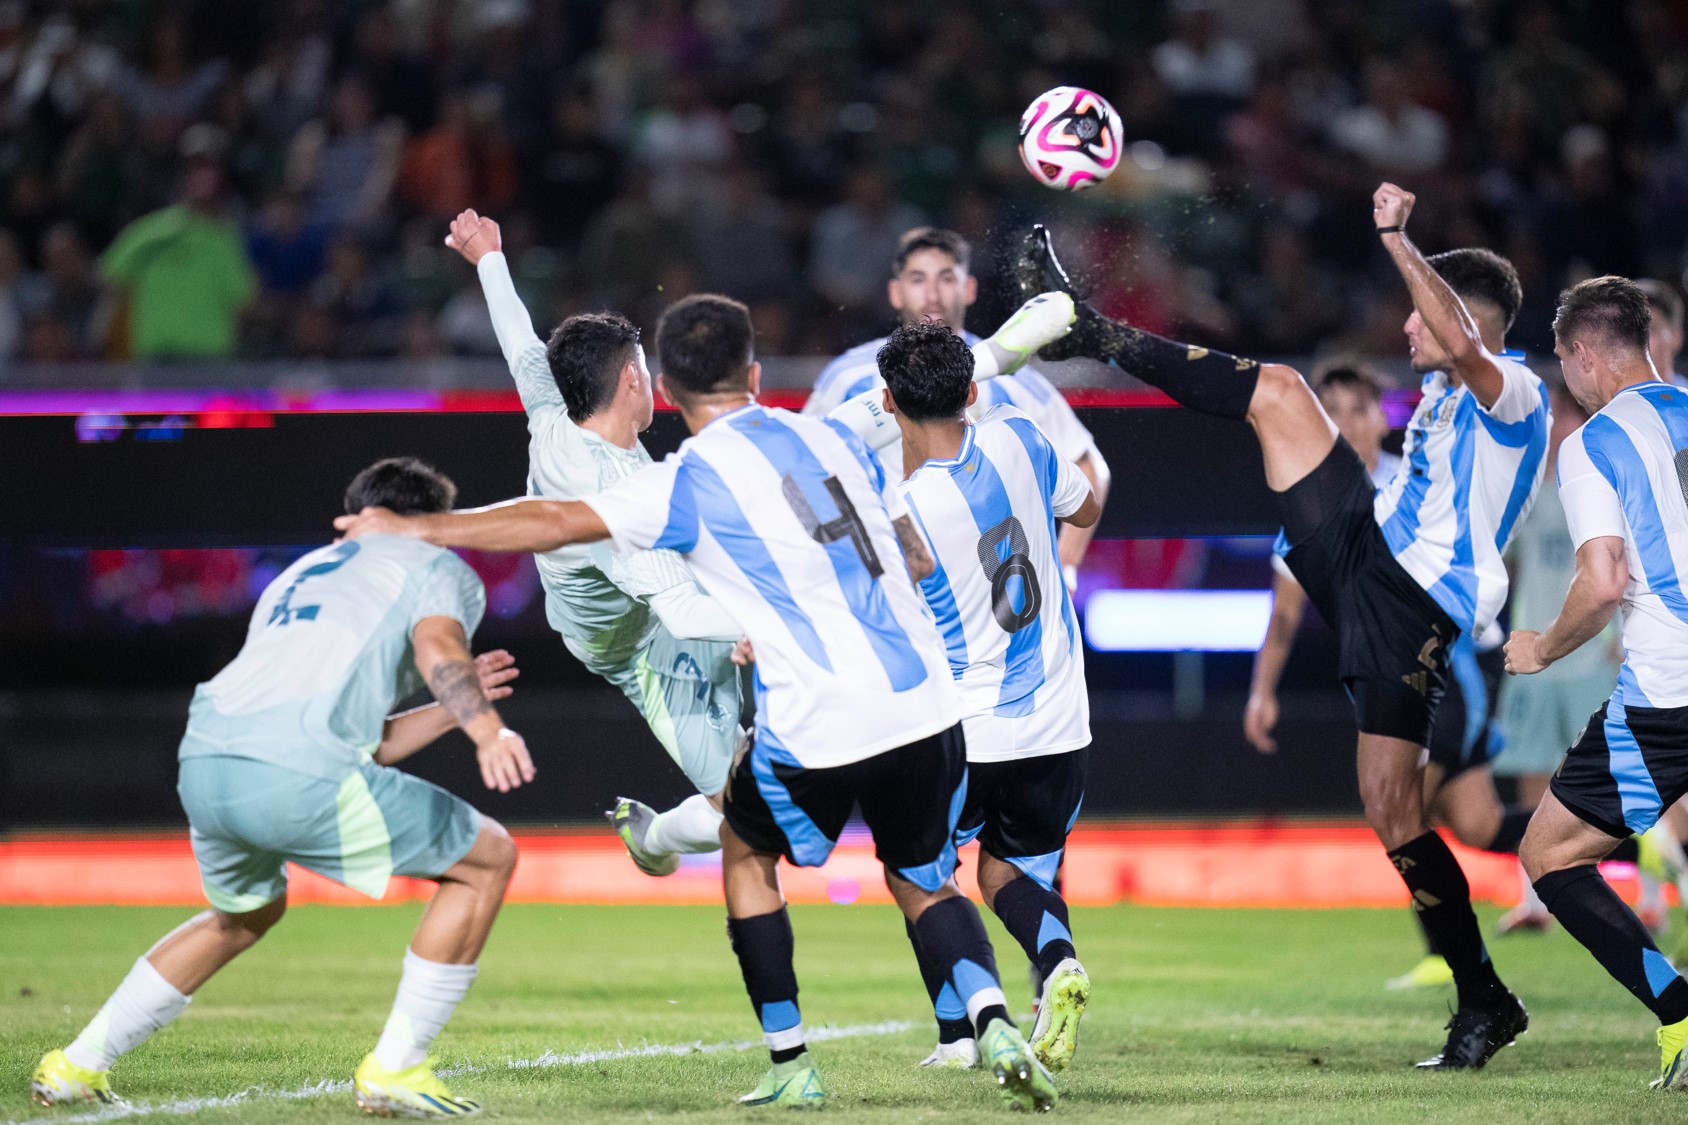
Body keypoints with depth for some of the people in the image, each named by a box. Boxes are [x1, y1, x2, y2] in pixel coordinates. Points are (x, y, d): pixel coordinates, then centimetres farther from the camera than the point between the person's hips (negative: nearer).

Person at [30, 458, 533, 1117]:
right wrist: (485, 727, -23)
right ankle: (394, 1072, 6)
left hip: (202, 762, 7)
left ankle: (76, 1067, 35)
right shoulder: (437, 566, 18)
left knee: (246, 913, 35)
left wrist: (459, 704, 40)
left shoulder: (297, 577, 37)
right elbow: (438, 647, -7)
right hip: (297, 773, -7)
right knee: (487, 857, 10)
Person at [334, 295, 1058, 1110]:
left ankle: (789, 1064, 19)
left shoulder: (690, 482, -4)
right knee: (923, 883, 21)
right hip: (927, 706, 4)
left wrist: (415, 528, 2)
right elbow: (918, 561, 21)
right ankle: (993, 1022, -6)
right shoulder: (832, 439, 12)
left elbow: (554, 523, -6)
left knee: (747, 853, 23)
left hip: (818, 731, -4)